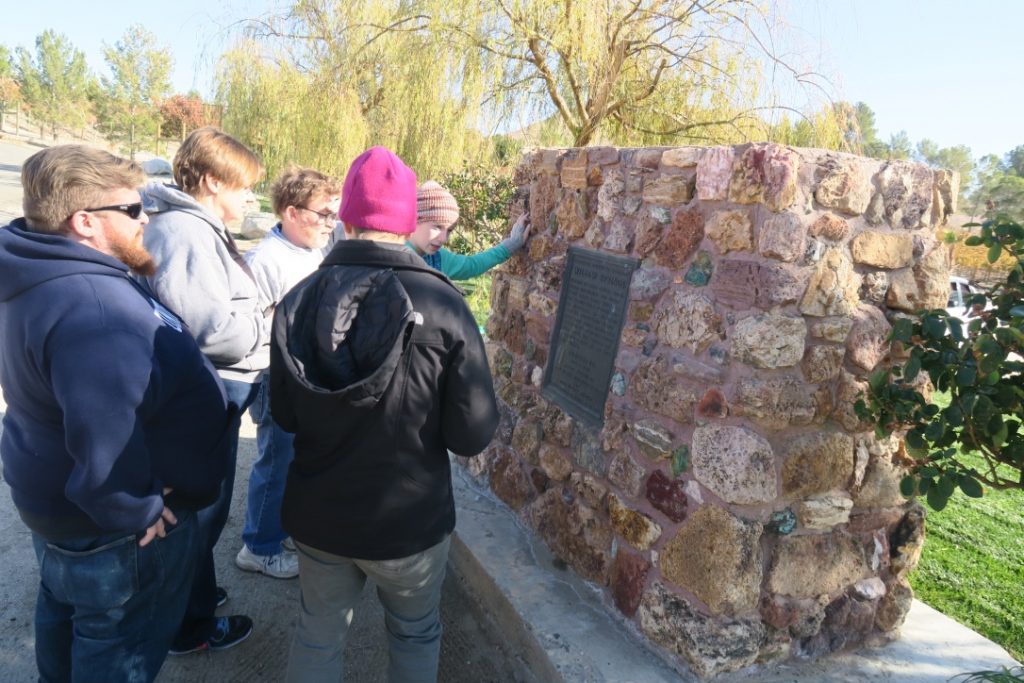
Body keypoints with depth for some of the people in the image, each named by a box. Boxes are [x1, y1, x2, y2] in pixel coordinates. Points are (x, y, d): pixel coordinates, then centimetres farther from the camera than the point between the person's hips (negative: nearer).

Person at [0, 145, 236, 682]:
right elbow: (105, 440, -40)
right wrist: (136, 512, -24)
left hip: (58, 499, 10)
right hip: (108, 525, -10)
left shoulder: (48, 277, 1)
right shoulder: (92, 306, -35)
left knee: (65, 608, 31)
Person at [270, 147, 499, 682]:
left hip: (317, 514, 3)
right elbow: (473, 435, -18)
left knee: (319, 632, 25)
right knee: (415, 635, 24)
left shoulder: (298, 300, -11)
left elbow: (285, 416, 0)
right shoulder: (442, 303, -21)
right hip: (411, 518, -2)